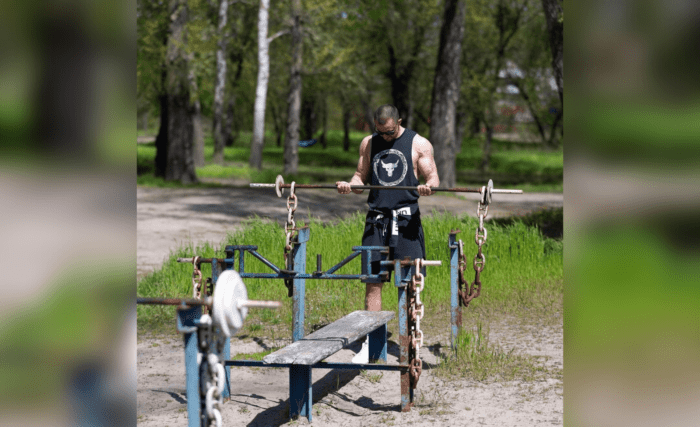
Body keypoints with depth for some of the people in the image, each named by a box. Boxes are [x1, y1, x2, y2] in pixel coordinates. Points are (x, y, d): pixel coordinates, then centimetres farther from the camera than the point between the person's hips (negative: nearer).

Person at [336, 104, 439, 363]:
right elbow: (361, 176, 18)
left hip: (406, 219, -2)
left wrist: (428, 186, -22)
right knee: (372, 281, 0)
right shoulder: (368, 144, 13)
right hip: (376, 218, 3)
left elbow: (433, 177, 2)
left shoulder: (418, 144, 4)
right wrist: (350, 185, -5)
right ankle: (370, 342, 6)